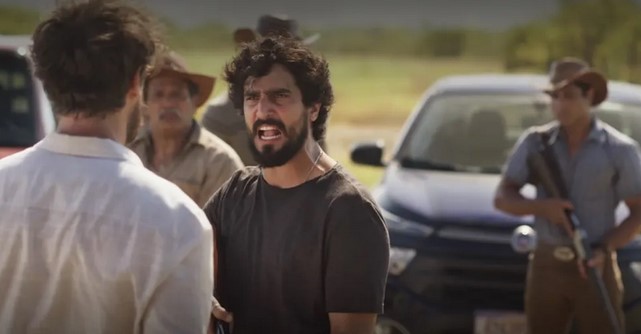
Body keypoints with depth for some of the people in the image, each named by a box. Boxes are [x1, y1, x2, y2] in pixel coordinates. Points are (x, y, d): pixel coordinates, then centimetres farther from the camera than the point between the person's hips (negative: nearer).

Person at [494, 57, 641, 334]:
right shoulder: (535, 142, 2)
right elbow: (502, 199, 2)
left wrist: (605, 250, -16)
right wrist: (541, 207, -18)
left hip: (596, 268, -3)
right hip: (546, 266, 3)